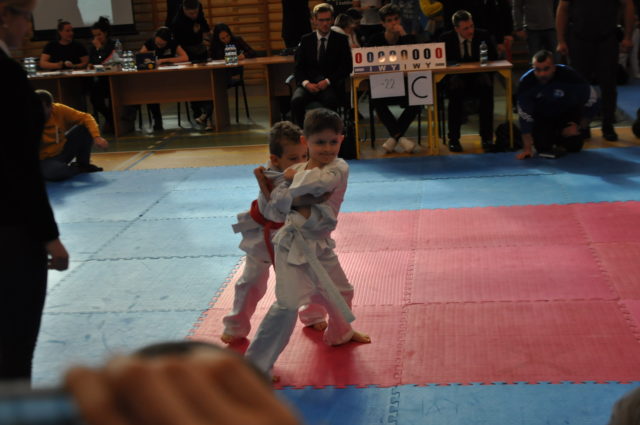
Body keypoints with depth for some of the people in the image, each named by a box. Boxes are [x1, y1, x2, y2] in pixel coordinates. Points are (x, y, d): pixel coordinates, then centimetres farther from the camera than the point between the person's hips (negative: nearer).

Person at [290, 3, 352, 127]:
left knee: (330, 100, -36)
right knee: (296, 100, -30)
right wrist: (306, 83, -12)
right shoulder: (306, 40, 14)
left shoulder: (341, 40, 9)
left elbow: (346, 67, 2)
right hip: (309, 83, 2)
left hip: (331, 85, -2)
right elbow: (299, 67, 9)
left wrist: (327, 81, -12)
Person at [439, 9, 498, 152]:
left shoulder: (483, 35, 0)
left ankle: (487, 137, -30)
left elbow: (493, 57, -2)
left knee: (486, 89, -35)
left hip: (479, 76, 1)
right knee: (456, 91, -37)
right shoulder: (447, 38, -2)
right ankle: (453, 139, -27)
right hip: (457, 77, -1)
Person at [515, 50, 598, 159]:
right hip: (542, 116, 0)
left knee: (573, 146, -10)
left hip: (568, 113, 0)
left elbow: (591, 100, -16)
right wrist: (527, 148, -24)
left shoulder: (569, 76, -33)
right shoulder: (526, 82, -30)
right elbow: (525, 116, -23)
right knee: (542, 147, -13)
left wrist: (581, 126, -10)